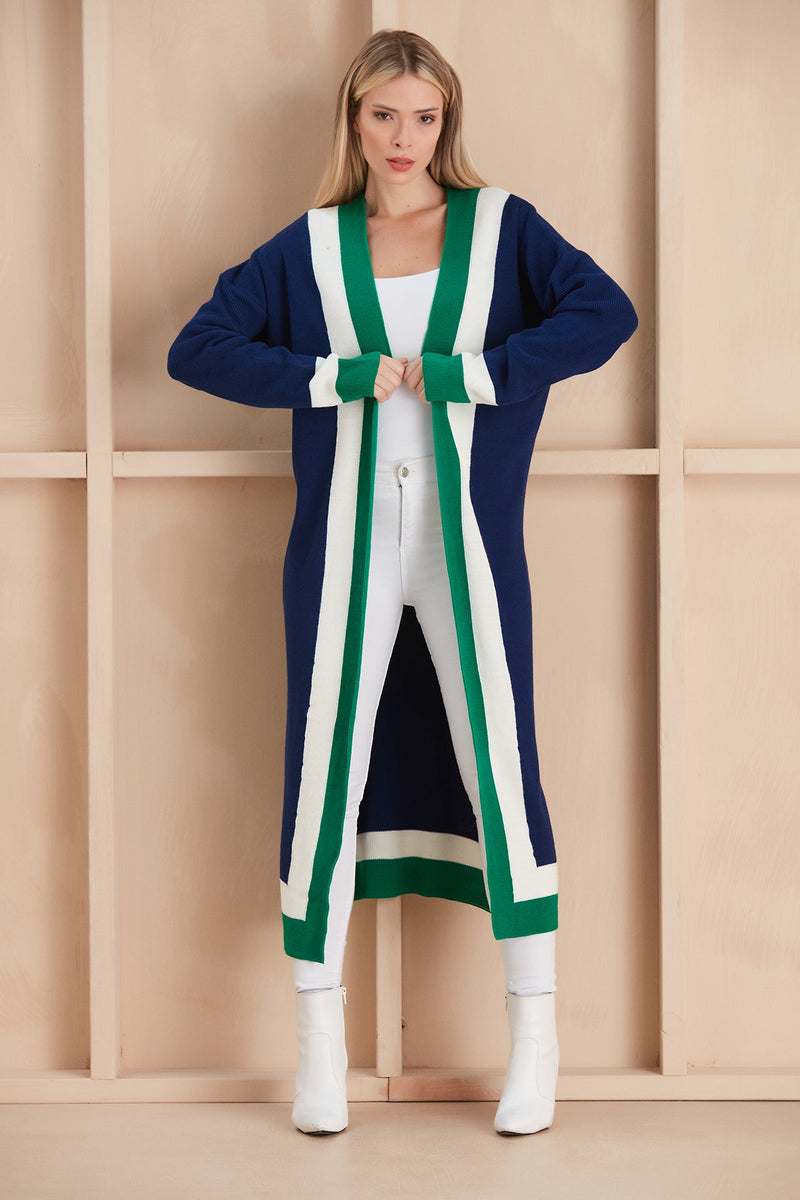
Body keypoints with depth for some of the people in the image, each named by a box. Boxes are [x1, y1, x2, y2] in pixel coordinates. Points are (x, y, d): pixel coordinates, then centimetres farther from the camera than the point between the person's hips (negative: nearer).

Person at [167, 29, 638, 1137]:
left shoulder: (500, 226, 5)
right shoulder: (310, 248, 8)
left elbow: (608, 314, -10)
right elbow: (196, 349, 0)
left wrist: (454, 374, -15)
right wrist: (347, 376, -9)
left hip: (470, 545, -1)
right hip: (345, 547, 1)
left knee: (501, 768, 0)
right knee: (326, 772, 2)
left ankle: (536, 1038, 12)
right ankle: (319, 1042, 16)